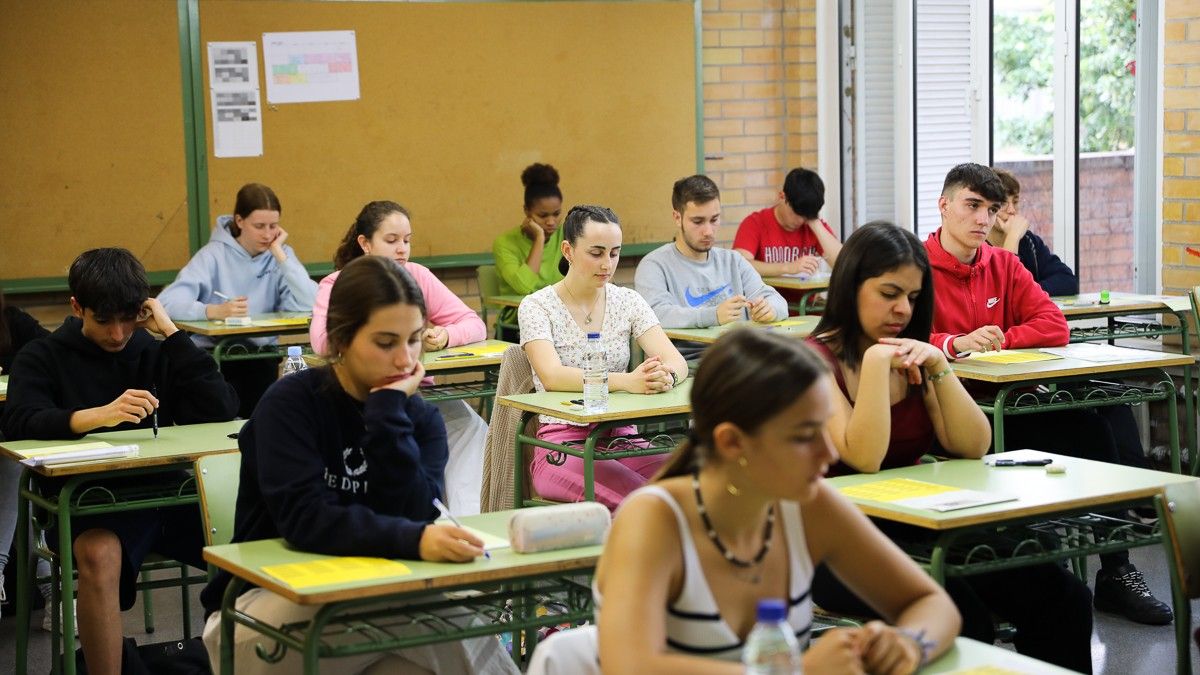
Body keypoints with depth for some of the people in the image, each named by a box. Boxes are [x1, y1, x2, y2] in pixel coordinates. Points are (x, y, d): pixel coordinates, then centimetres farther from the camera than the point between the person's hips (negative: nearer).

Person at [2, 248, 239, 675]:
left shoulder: (156, 353, 14)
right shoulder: (43, 358, 8)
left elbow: (221, 410, 1)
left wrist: (171, 333, -1)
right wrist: (100, 415, -29)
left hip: (164, 493, 2)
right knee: (100, 554, -37)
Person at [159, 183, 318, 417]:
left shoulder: (281, 255, 5)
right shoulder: (215, 254, -4)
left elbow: (310, 305, -12)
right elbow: (167, 302, -19)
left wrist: (279, 254, -10)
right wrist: (214, 311, -36)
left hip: (260, 356, 2)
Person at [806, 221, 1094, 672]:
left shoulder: (912, 360, 11)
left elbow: (973, 447, 1)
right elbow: (865, 459, -20)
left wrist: (938, 364, -8)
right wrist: (875, 361, -21)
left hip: (917, 530, 6)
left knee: (1063, 597, -14)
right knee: (961, 617, -32)